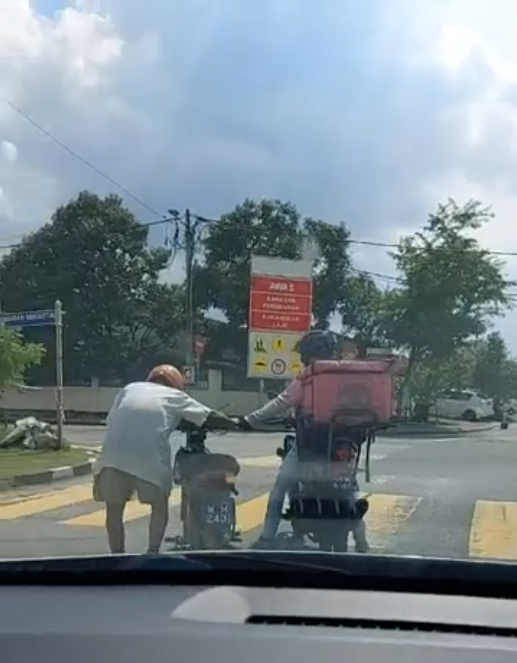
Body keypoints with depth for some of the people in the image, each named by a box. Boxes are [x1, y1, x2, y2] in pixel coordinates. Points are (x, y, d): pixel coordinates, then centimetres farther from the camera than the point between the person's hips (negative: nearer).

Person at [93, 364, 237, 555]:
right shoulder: (175, 395, 21)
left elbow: (110, 420, 20)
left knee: (114, 511, 18)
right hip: (150, 457, -2)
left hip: (113, 456, 2)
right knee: (159, 506, 21)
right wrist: (238, 424, 34)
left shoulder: (130, 388, 28)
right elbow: (210, 417, 20)